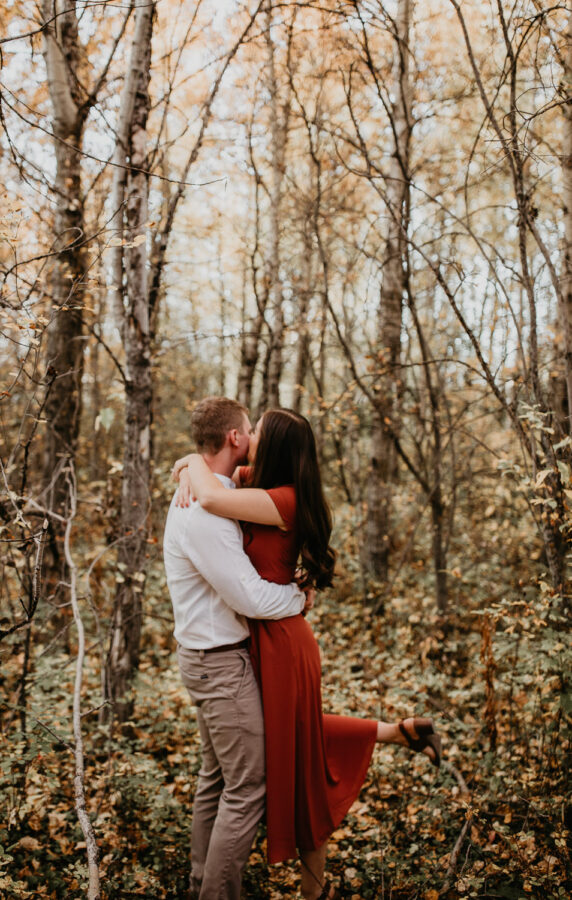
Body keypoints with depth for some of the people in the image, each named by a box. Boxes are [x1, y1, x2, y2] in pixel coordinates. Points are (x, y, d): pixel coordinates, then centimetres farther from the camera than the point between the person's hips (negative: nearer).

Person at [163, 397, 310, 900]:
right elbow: (250, 598, -22)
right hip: (222, 661, -11)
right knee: (246, 789, -4)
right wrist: (299, 597, -6)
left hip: (211, 657, 11)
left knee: (216, 779, 19)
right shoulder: (206, 512, -24)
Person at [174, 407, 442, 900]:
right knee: (294, 740, 28)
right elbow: (215, 471, 18)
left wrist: (196, 468, -13)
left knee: (296, 764, 7)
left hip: (279, 642, -9)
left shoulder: (284, 500, -22)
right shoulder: (260, 484, 3)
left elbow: (211, 498, -34)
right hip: (268, 638, 9)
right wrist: (189, 467, -5)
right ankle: (399, 731, 31)